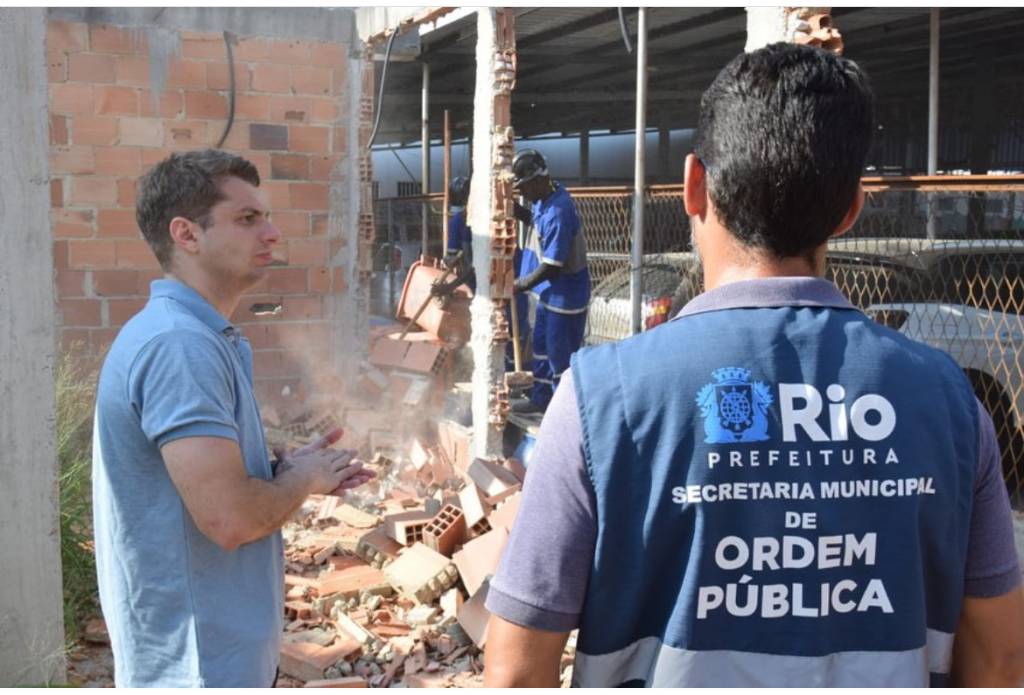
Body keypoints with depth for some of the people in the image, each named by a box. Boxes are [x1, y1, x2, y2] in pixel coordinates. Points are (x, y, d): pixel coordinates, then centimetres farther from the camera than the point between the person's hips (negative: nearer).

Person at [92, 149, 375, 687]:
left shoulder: (203, 337, 9)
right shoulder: (178, 345, -24)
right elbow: (230, 518, -30)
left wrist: (290, 470, 5)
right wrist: (301, 481, -11)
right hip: (197, 661, -10)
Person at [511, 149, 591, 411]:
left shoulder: (557, 213, -30)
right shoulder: (547, 197, -2)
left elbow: (551, 266, -28)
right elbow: (534, 219, 22)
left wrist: (518, 286, -16)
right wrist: (513, 208, 3)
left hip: (565, 295, -10)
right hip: (550, 292, 10)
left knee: (561, 355, 3)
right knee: (541, 345, 22)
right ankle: (540, 399, 38)